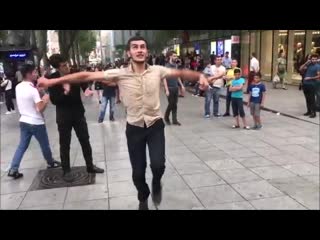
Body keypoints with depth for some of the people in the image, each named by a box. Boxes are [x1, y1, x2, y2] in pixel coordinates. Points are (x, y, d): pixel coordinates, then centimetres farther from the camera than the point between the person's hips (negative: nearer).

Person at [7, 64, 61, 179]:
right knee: (45, 145, 14)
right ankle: (51, 162, 32)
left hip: (24, 121, 7)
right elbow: (40, 108, -22)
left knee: (22, 146, 12)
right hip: (36, 123, -7)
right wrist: (46, 99, -6)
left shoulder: (18, 87, 4)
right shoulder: (33, 89, -20)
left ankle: (13, 169, 10)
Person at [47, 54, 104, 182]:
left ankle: (90, 166, 27)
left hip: (78, 114, 3)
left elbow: (84, 85, -6)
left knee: (85, 140, 11)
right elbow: (54, 100, -15)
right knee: (65, 144, 8)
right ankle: (66, 171, 22)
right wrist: (65, 93, -31)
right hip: (63, 116, -3)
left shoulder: (75, 74, -6)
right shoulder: (52, 79, -12)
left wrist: (87, 90, -29)